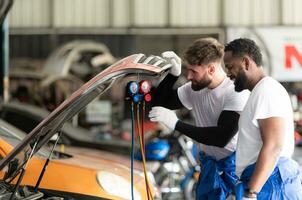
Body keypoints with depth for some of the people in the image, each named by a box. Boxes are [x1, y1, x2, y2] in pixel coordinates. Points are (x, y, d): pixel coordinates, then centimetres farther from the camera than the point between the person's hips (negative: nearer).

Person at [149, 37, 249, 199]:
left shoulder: (236, 93, -21)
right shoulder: (194, 89, 0)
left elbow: (222, 137, -28)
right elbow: (160, 103, 11)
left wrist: (176, 124, -26)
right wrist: (173, 74, -6)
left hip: (235, 164, -6)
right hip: (211, 165, 6)